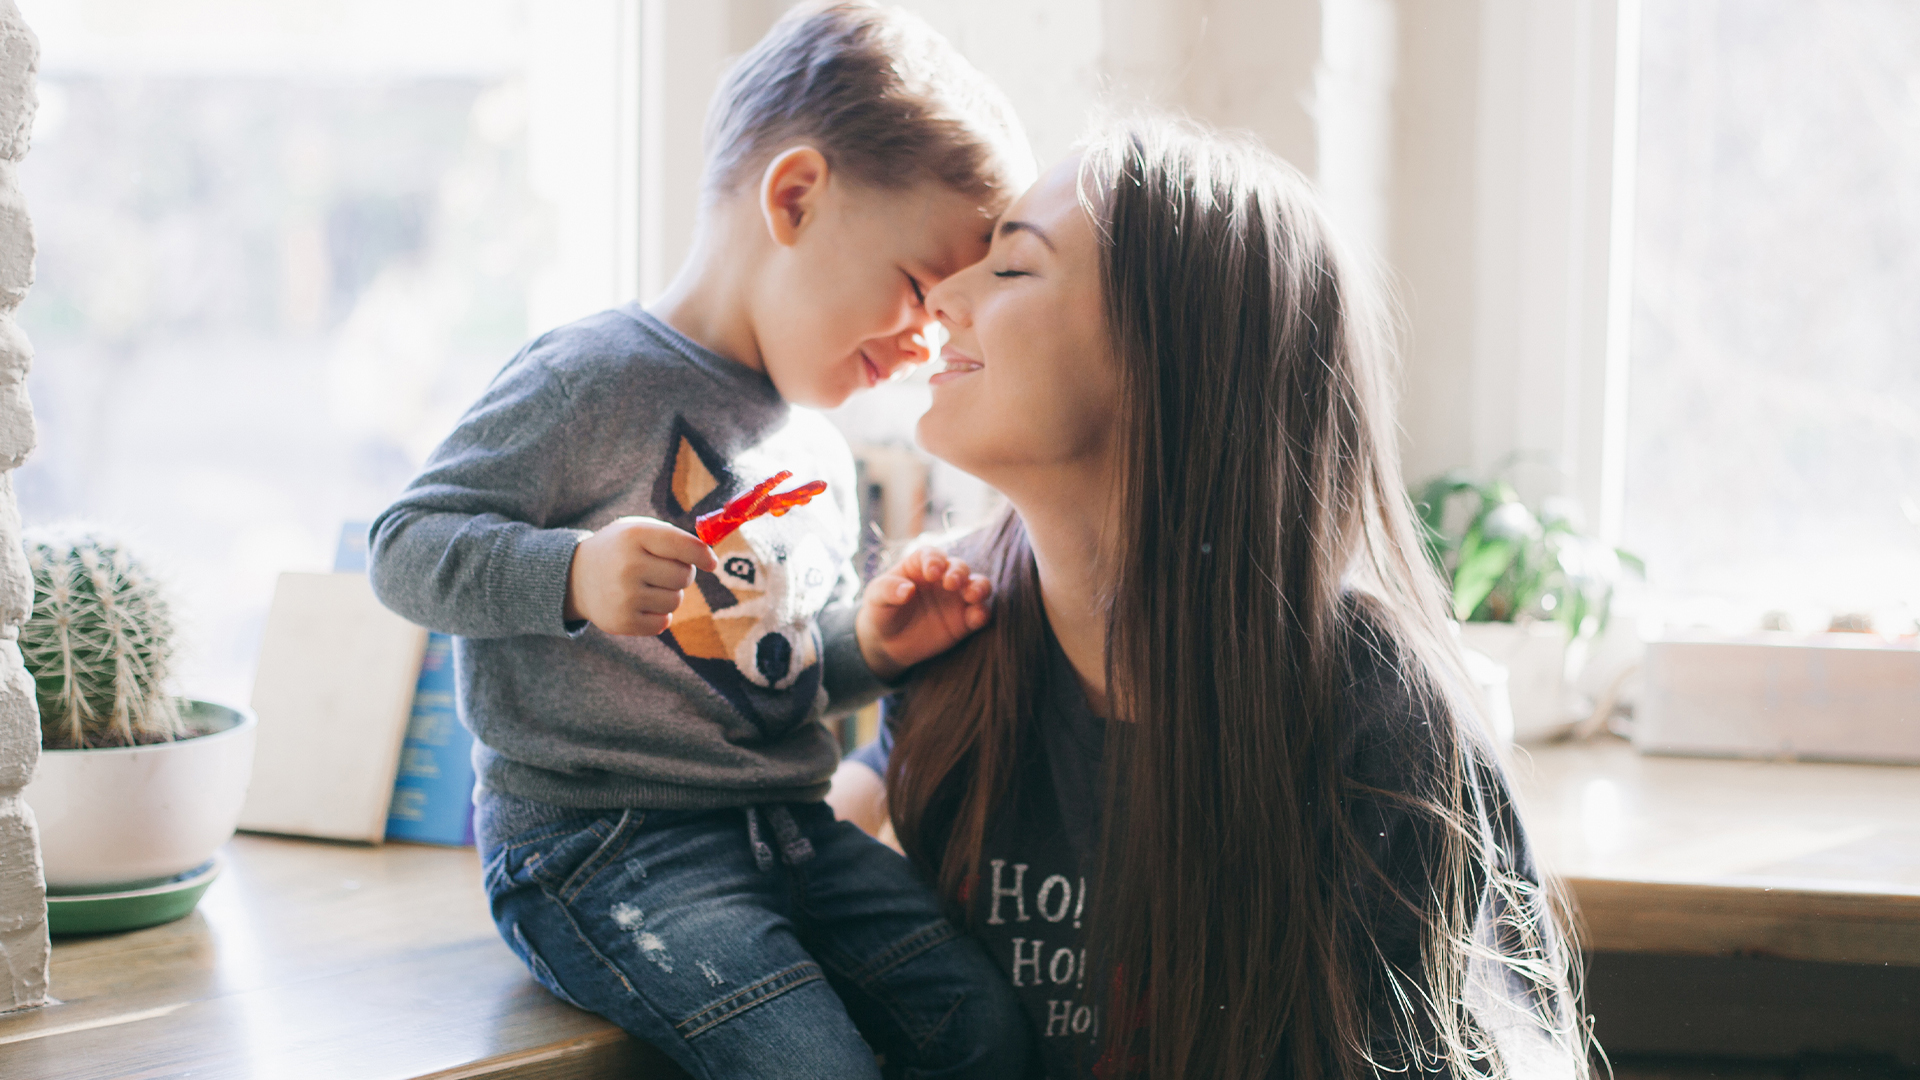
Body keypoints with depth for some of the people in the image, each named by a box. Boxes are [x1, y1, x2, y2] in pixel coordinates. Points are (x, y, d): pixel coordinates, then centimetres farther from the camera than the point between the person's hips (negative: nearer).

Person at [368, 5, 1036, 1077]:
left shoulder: (819, 457, 17)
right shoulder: (594, 381, -11)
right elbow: (407, 546, -13)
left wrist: (867, 647, 5)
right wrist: (574, 575, -29)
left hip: (784, 823, 8)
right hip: (597, 844, -8)